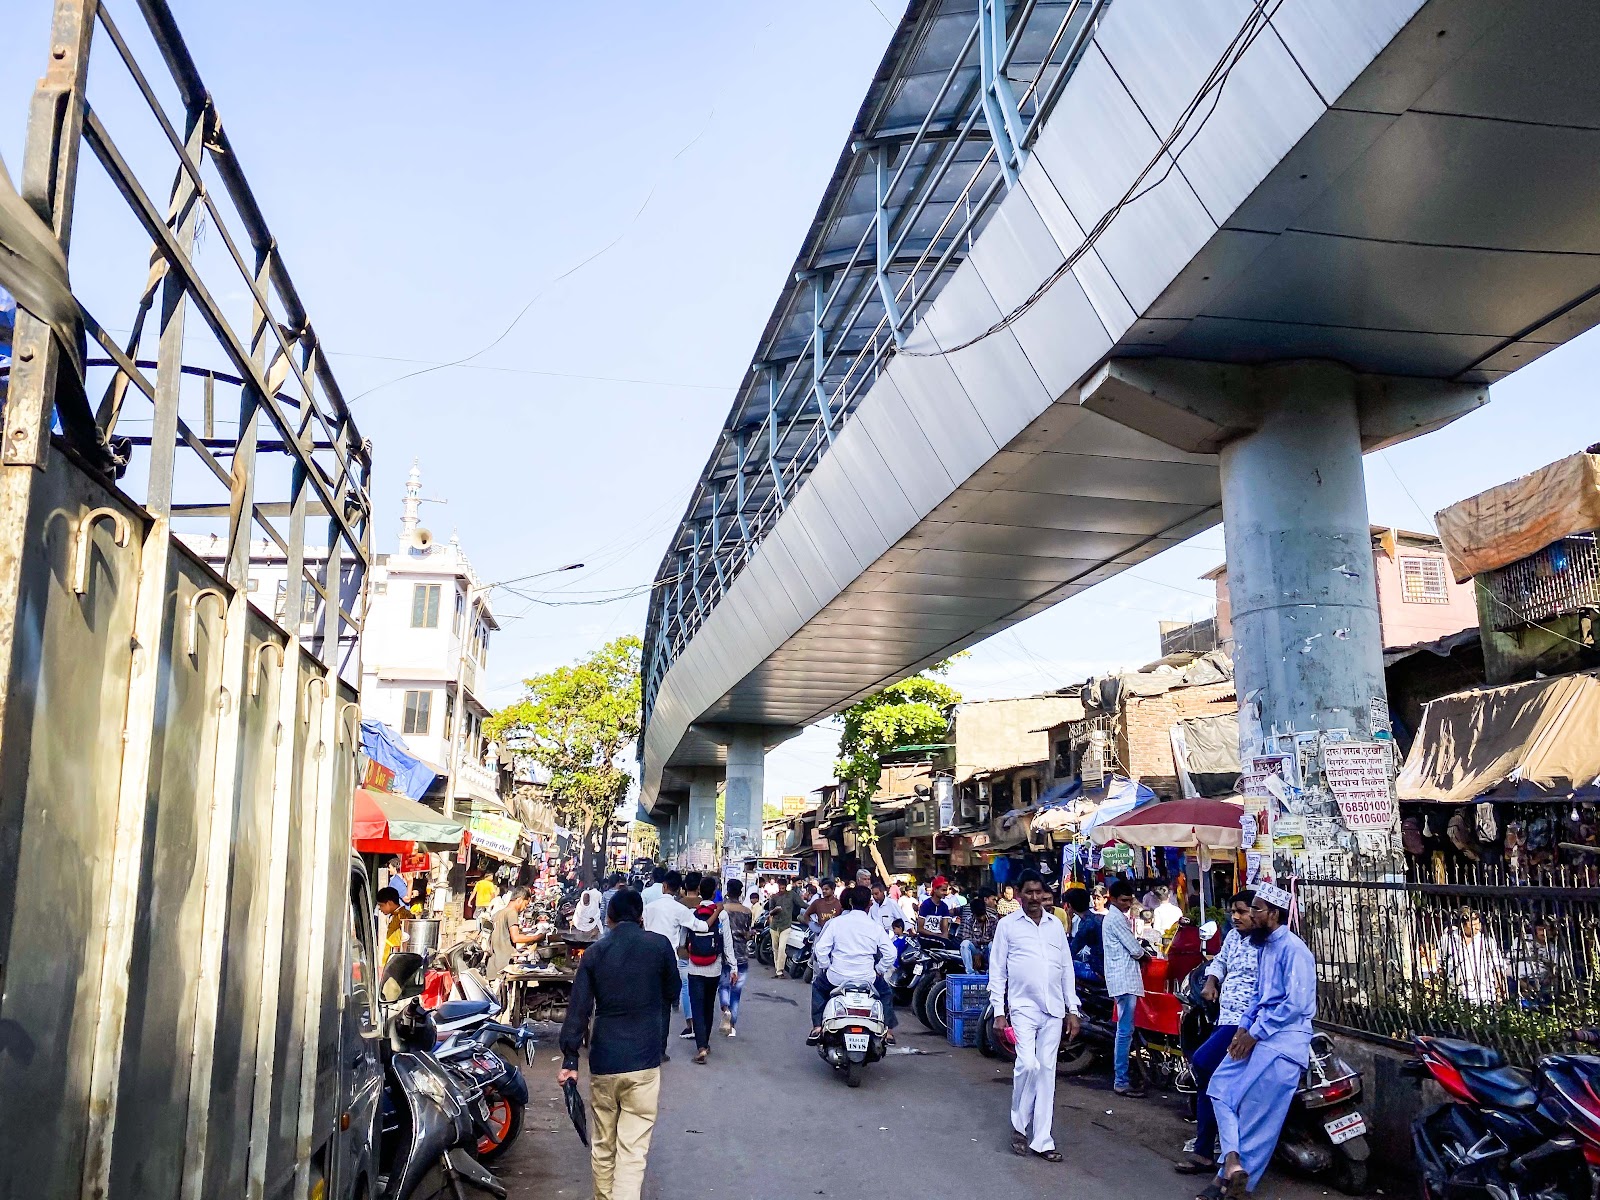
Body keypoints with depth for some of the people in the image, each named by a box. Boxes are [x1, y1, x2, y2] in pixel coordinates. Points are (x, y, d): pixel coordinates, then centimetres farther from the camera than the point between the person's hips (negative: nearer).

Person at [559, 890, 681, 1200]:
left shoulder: (594, 952, 2)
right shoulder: (659, 946, -3)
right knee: (633, 1151, -3)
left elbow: (578, 1008, -1)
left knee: (602, 1145, 18)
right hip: (644, 1060, -2)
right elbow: (671, 994, 12)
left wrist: (570, 1059, 3)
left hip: (603, 1061, 3)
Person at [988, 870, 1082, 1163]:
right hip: (1023, 1007, -3)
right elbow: (997, 971, 1)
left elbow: (1067, 969, 14)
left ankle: (1041, 1140, 12)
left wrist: (1073, 1010, 9)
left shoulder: (1056, 925, 11)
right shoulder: (1007, 925, 1)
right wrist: (999, 1012, -5)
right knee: (1028, 1065, -16)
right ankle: (1019, 1125, 7)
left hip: (1053, 1010, 4)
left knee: (1047, 1072, 5)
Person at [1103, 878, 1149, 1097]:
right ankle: (1121, 1082, -9)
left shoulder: (1112, 917, 19)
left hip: (1122, 979, 11)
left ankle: (1121, 1077, 20)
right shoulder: (1117, 918, -13)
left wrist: (1139, 950, 6)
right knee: (1125, 1031, -10)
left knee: (1125, 1030, 14)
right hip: (1125, 980, -11)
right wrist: (1144, 953, 7)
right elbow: (1135, 950, -13)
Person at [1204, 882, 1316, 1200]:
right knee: (1220, 1088, 3)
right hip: (1258, 1034, 10)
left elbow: (1296, 1003, -20)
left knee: (1256, 1114, -5)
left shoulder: (1292, 949, -14)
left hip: (1283, 1040, -10)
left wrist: (1255, 1033, -15)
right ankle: (1233, 1163, -4)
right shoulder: (1265, 946, 17)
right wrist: (1244, 1026, 6)